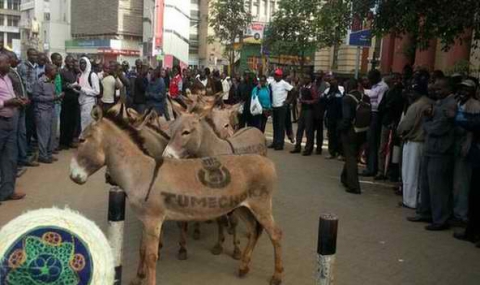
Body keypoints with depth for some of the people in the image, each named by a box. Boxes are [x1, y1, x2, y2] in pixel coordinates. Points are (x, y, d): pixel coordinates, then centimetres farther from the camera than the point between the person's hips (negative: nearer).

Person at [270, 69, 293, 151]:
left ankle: (280, 144, -1)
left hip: (282, 107, -6)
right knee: (275, 125, 12)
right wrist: (271, 102, 5)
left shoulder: (284, 83, -10)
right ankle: (275, 142, 20)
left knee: (281, 125, -3)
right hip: (274, 106, 6)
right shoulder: (272, 83, 6)